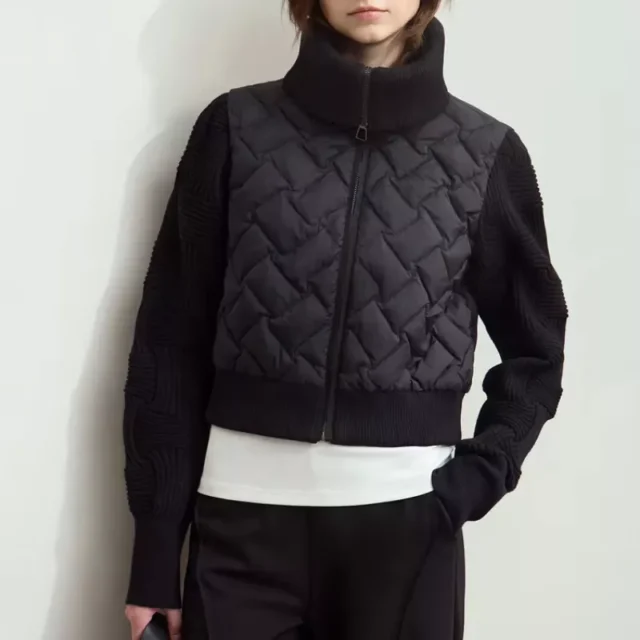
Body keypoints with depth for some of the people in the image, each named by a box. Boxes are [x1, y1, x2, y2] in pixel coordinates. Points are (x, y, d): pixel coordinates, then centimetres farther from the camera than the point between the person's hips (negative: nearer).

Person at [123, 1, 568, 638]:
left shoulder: (485, 152, 3)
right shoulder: (236, 128, 1)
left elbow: (536, 350, 12)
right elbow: (171, 344, 1)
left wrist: (475, 480, -4)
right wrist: (155, 551, 0)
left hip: (407, 515, 1)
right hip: (245, 513, 0)